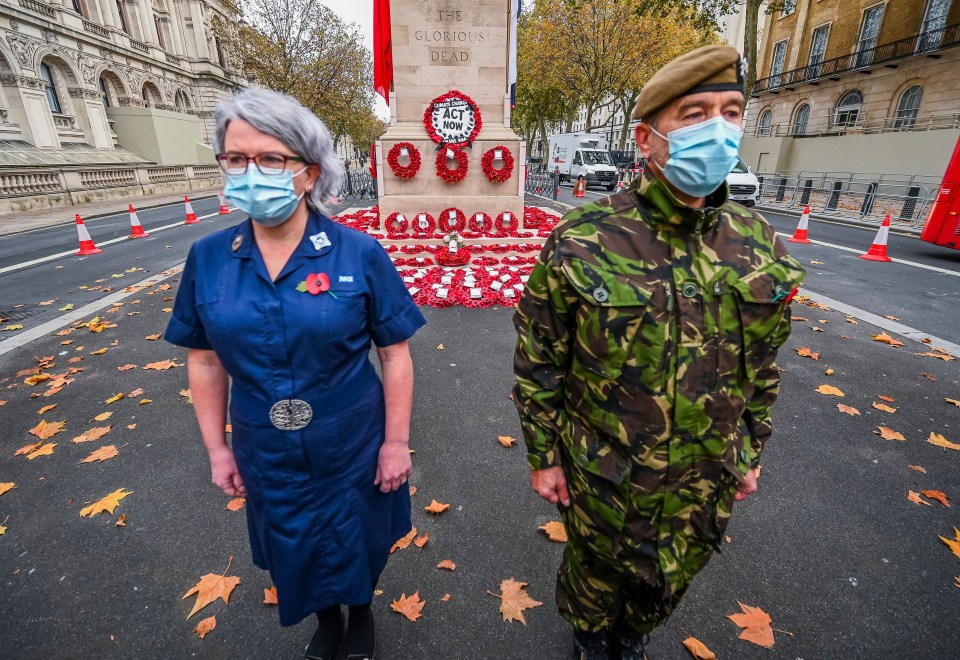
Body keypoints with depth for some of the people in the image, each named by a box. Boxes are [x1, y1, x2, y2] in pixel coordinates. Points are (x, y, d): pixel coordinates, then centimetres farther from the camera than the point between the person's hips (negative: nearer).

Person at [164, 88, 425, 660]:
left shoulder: (360, 254, -17)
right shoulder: (208, 259, -7)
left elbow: (395, 355, -12)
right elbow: (206, 360, 2)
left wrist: (396, 441, -11)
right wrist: (217, 448, 4)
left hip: (353, 449, -2)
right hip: (267, 456, 3)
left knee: (358, 545, 22)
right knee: (296, 553, 26)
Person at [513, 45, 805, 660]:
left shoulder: (758, 243, -7)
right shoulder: (580, 242, -21)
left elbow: (761, 367, 5)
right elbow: (538, 365, -13)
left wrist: (750, 453, 10)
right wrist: (543, 457, -7)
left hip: (707, 479, 4)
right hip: (603, 475, -3)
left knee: (671, 581, 29)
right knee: (597, 572, 25)